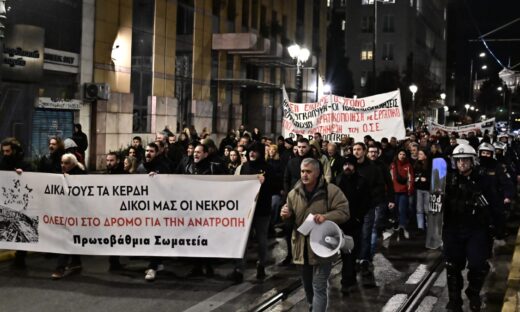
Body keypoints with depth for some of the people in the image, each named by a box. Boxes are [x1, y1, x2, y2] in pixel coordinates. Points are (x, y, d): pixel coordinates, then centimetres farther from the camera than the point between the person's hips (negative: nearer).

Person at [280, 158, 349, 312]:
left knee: (319, 287, -6)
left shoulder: (331, 190, -11)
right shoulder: (294, 193, 3)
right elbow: (291, 218, 14)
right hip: (303, 246, 5)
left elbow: (344, 212, -12)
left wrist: (326, 217, -27)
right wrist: (286, 215, -10)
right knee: (307, 284, 21)